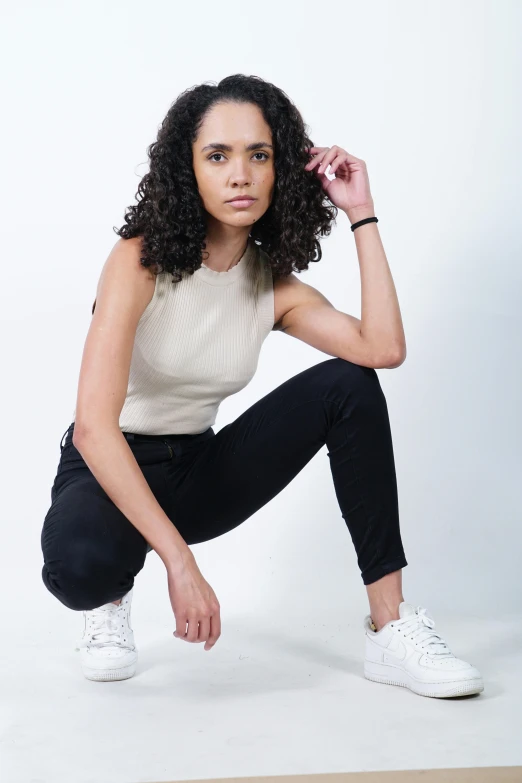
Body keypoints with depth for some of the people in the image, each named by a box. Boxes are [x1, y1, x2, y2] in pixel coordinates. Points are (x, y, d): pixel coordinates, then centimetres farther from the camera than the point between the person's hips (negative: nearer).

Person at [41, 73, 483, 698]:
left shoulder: (272, 284, -2)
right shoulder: (141, 261, -19)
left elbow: (383, 349, -21)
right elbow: (93, 426, -29)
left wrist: (362, 214, -15)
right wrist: (177, 561, -35)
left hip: (196, 471, 5)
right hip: (107, 472, -5)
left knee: (348, 385, -15)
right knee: (80, 564, -41)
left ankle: (389, 627, -14)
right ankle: (112, 597, 1)